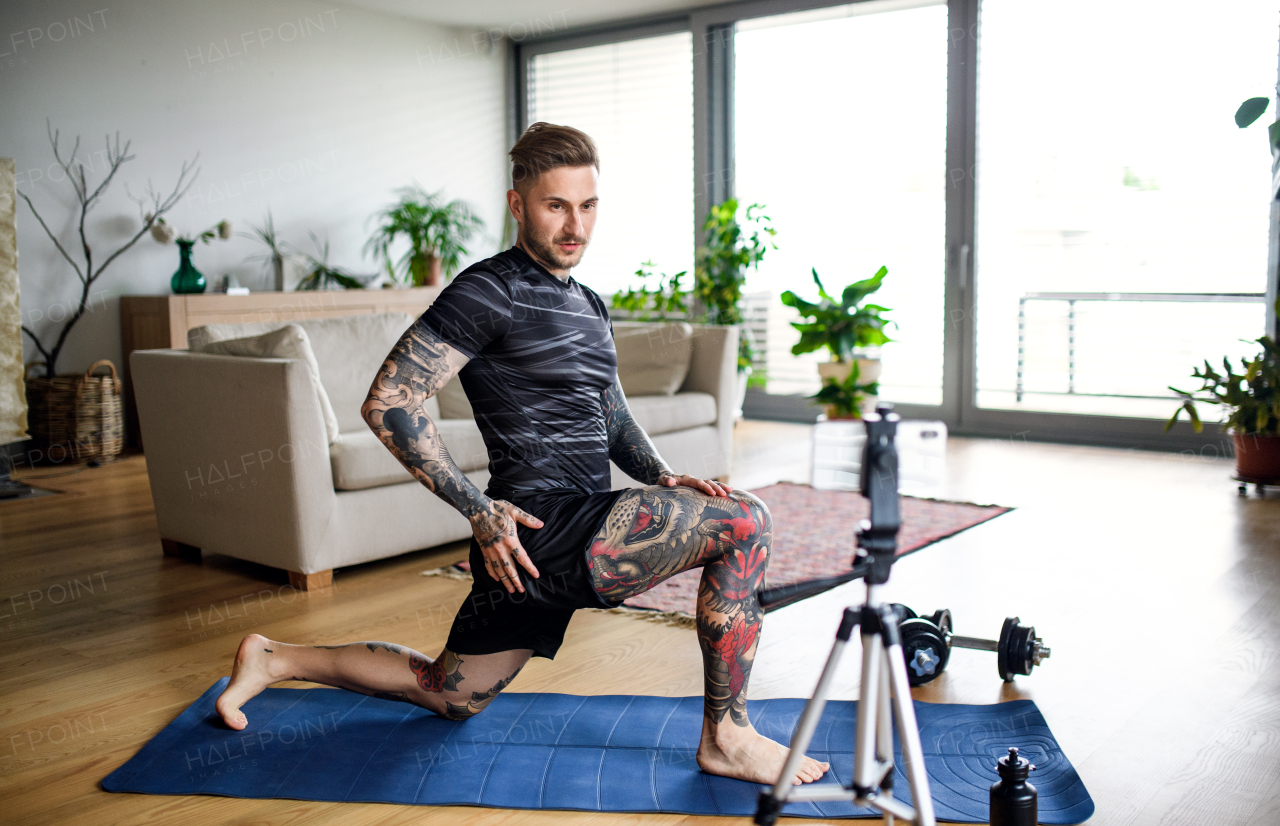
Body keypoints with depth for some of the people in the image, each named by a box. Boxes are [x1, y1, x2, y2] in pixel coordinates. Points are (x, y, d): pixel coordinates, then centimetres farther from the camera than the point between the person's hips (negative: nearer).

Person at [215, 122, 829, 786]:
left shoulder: (591, 307, 18)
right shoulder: (491, 291, -11)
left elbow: (611, 418, 24)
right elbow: (388, 402, -16)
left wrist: (664, 478, 4)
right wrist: (480, 509, -18)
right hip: (541, 531, -9)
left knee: (447, 695, 22)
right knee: (744, 523, -17)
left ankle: (275, 658, 33)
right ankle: (726, 737, -4)